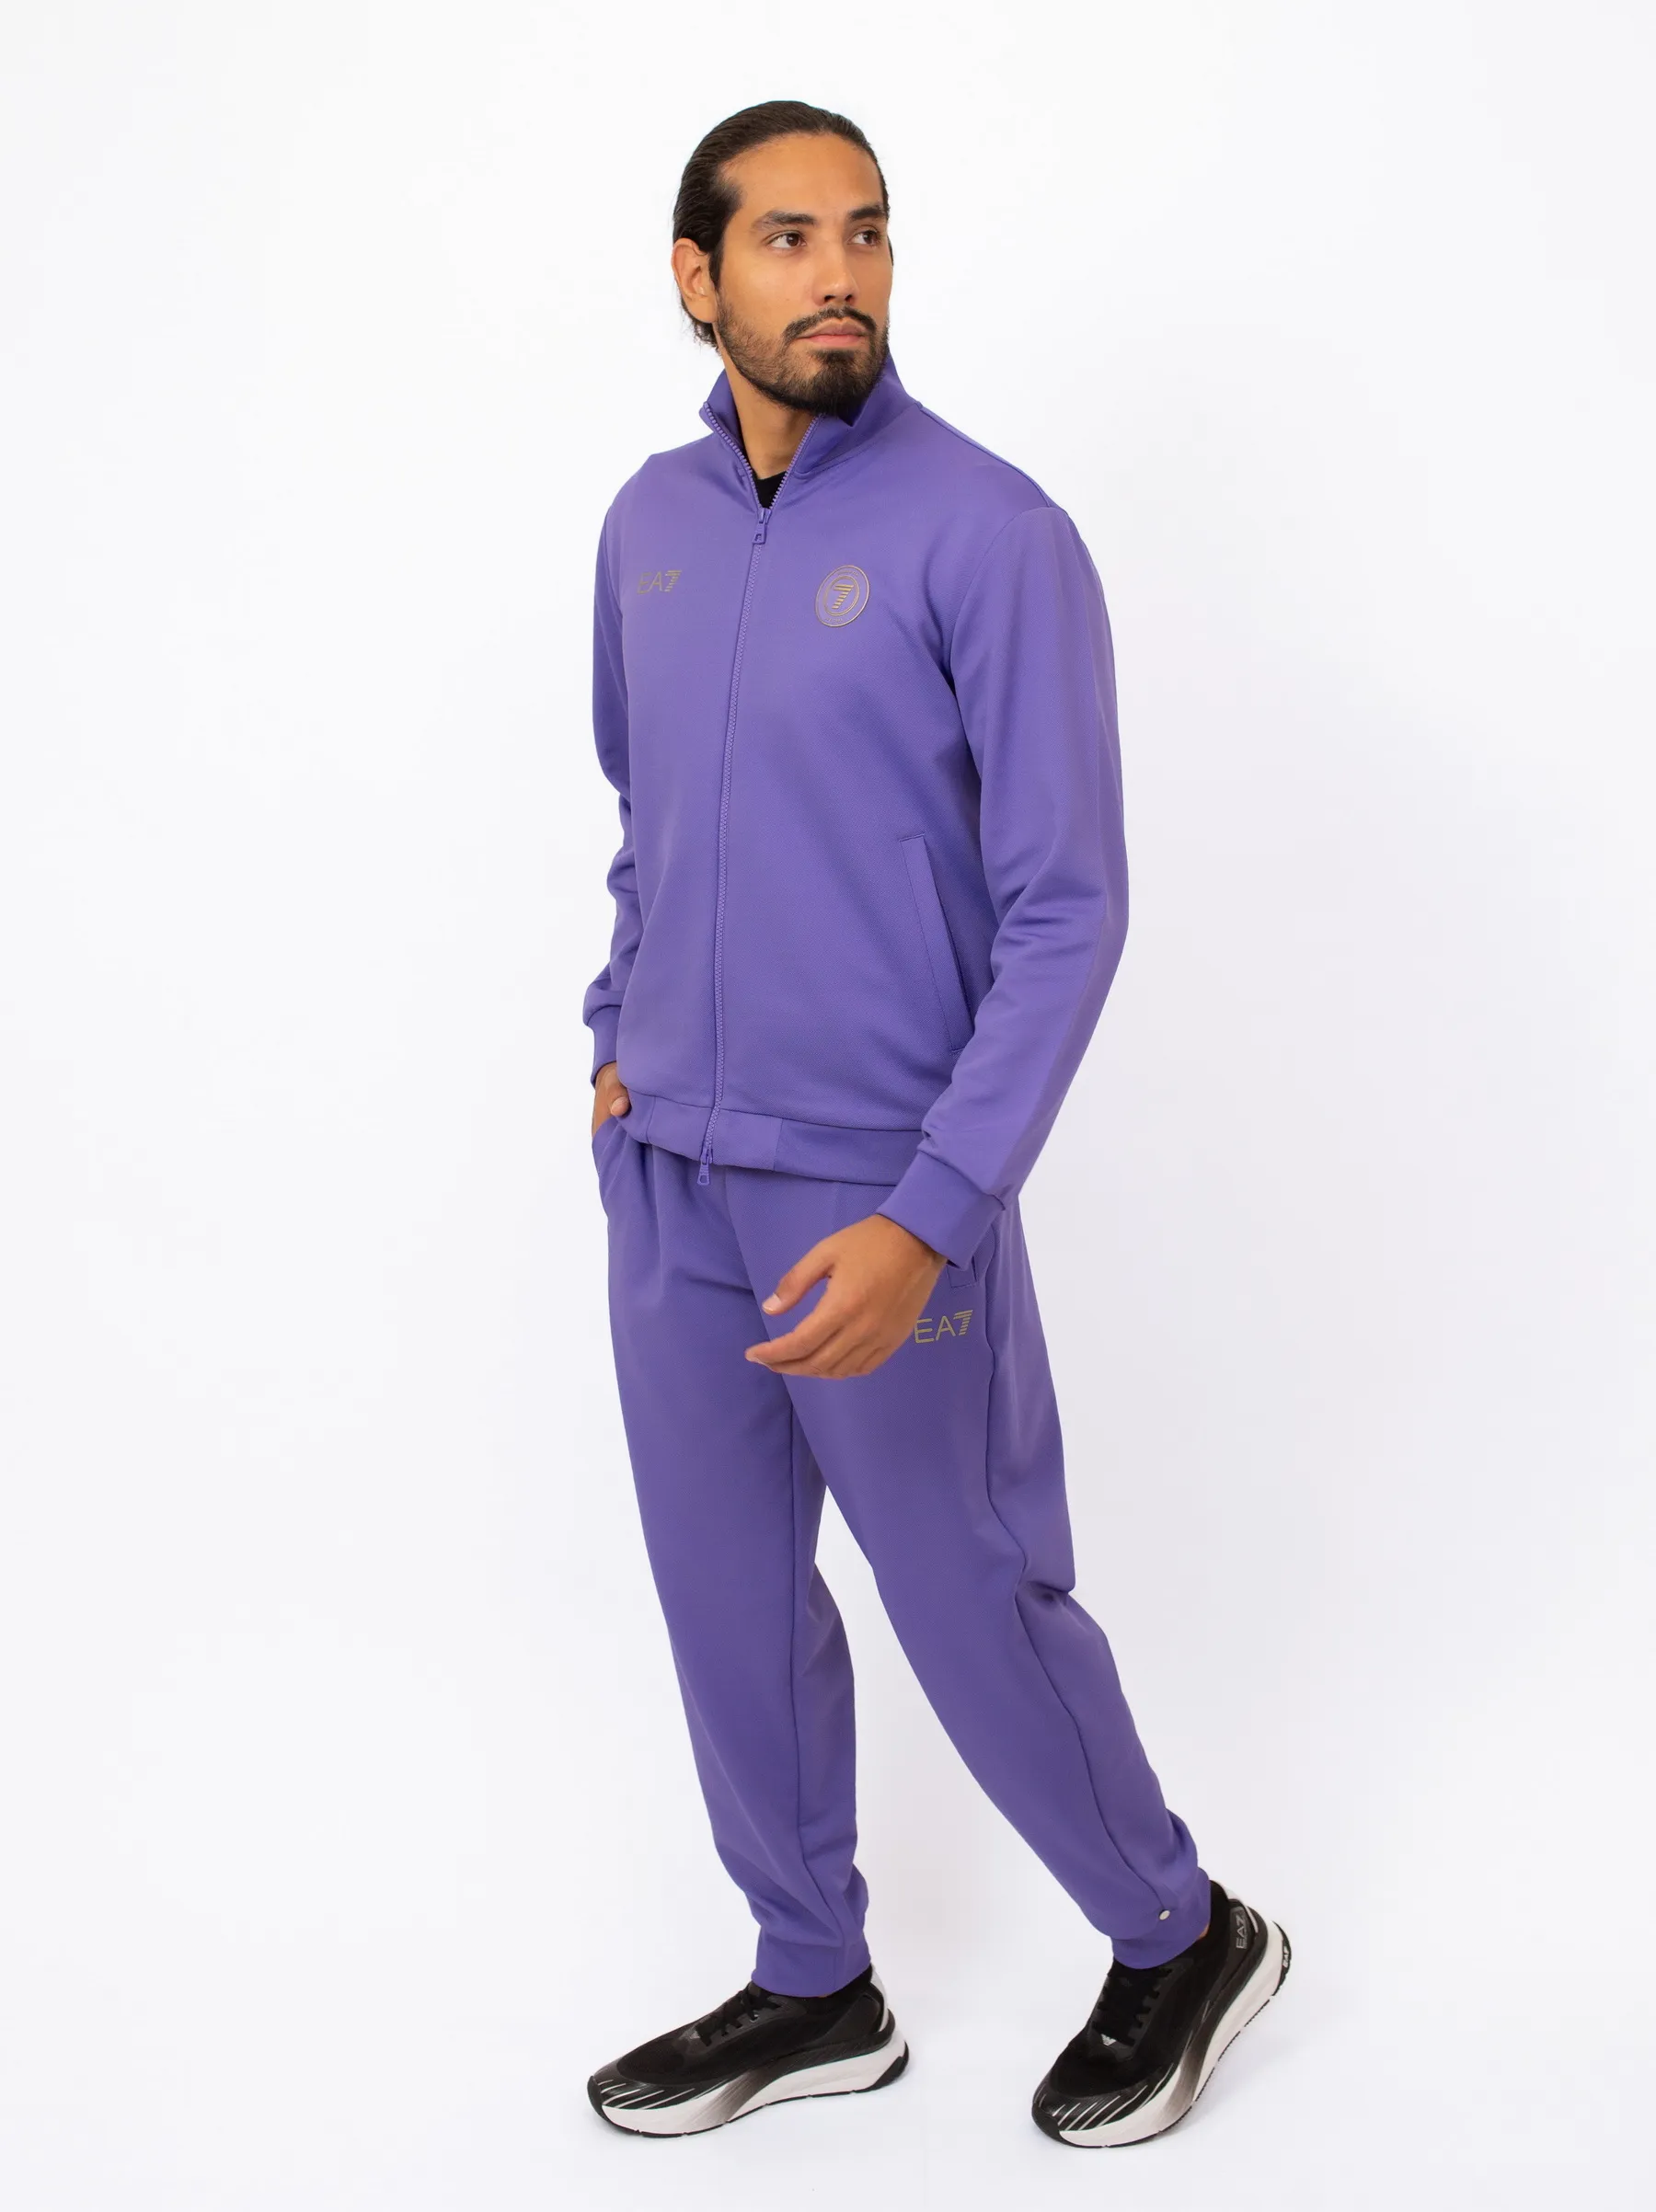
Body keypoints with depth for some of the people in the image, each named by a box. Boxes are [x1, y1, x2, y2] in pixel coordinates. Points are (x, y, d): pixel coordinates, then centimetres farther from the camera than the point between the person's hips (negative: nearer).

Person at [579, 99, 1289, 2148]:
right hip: (667, 1180, 6)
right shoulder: (648, 523, 6)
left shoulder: (989, 534, -14)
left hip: (877, 1195, -6)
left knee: (976, 1611, 6)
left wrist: (928, 1220, -24)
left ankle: (1183, 1940, 31)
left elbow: (1067, 909, -16)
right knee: (729, 1600, 15)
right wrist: (621, 1030, 9)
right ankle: (814, 1986, 35)